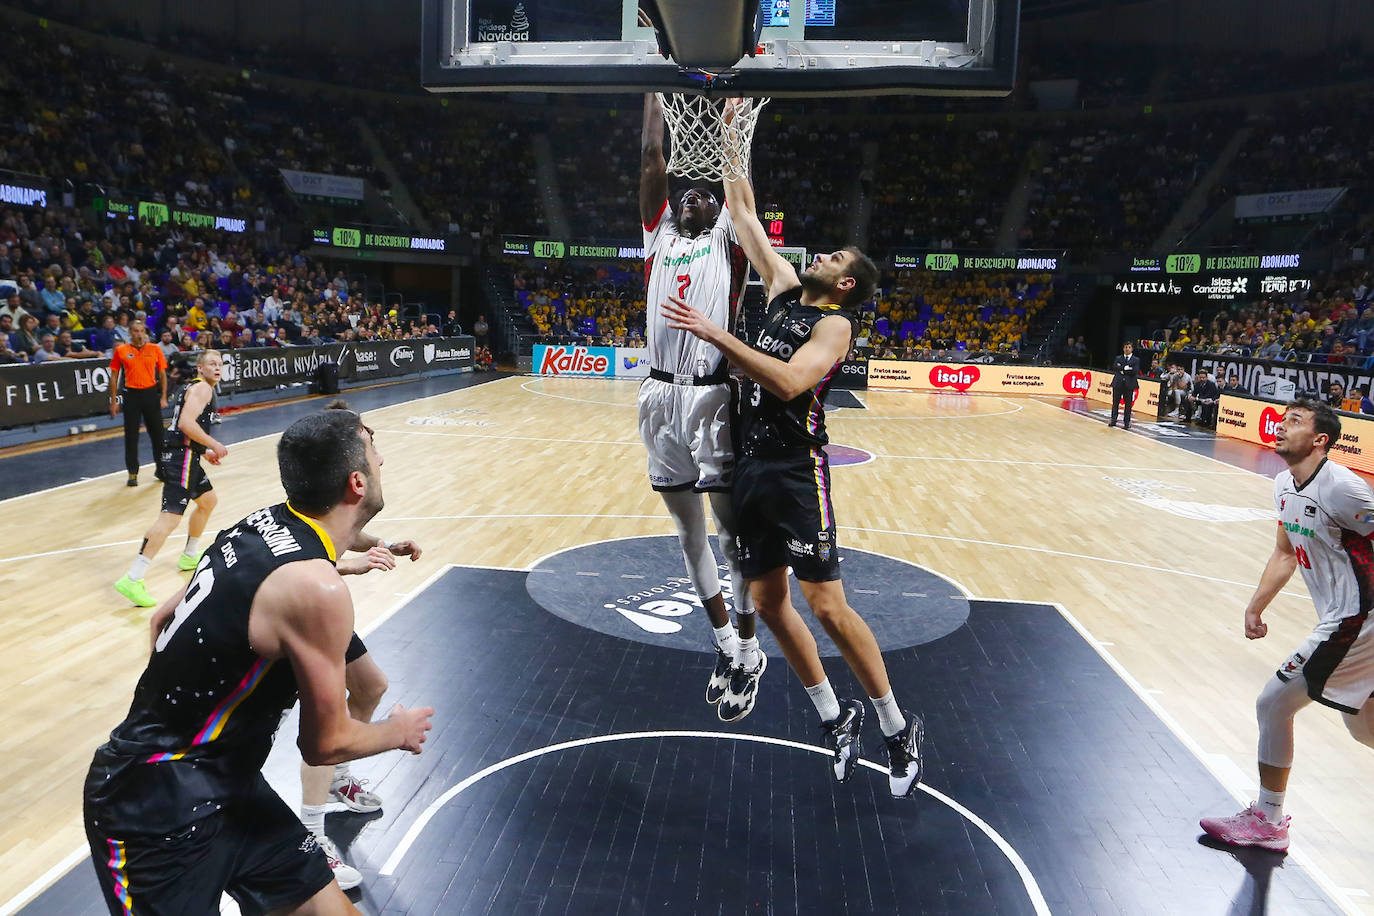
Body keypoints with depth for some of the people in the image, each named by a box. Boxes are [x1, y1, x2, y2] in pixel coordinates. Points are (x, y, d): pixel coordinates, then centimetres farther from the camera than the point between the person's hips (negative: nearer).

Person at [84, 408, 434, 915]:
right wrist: (398, 732, 4)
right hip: (159, 815, -8)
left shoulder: (261, 524, -2)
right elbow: (325, 743, -15)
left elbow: (163, 620, 12)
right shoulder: (318, 589, -27)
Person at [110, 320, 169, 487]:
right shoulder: (121, 351, 2)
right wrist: (114, 401, 3)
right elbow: (114, 376, 6)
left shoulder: (155, 349, 4)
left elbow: (162, 374, 7)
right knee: (131, 436, 2)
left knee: (157, 434, 6)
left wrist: (163, 397, 0)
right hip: (132, 395, -1)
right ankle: (132, 473, 10)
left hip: (151, 393, 1)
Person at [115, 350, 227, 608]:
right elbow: (186, 423, -22)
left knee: (208, 500, 28)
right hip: (181, 458, -11)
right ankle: (132, 579, -24)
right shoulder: (202, 388, -8)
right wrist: (213, 445, -15)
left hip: (185, 456, 11)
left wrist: (204, 451, 25)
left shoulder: (193, 388, 23)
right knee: (171, 516, -18)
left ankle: (189, 556, 41)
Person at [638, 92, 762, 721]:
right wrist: (652, 93, 17)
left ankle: (749, 652, 11)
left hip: (711, 393, -4)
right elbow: (651, 160, 15)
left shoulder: (726, 237, 11)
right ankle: (724, 642, 26)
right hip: (660, 393, 5)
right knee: (688, 529, 11)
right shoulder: (660, 234, 19)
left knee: (731, 527, -3)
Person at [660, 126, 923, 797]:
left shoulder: (836, 322, -8)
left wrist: (715, 334, -28)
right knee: (768, 602, 10)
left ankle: (897, 729, 13)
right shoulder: (784, 289, 13)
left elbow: (789, 381, -27)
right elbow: (743, 215, 17)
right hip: (750, 466, 8)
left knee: (828, 607, -6)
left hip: (796, 472, -8)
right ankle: (836, 718, 25)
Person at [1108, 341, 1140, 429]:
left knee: (1128, 404, 1)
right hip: (1118, 383, 2)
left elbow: (1135, 371, -9)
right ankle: (1113, 421, 14)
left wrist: (1123, 370, -8)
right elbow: (1115, 368, -7)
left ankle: (1127, 423, 7)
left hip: (1129, 384, -2)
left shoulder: (1136, 360, 5)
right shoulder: (1118, 358, 11)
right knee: (1115, 403, 5)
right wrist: (1125, 367, -16)